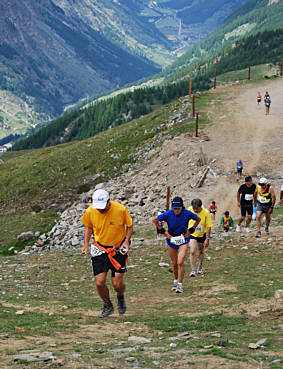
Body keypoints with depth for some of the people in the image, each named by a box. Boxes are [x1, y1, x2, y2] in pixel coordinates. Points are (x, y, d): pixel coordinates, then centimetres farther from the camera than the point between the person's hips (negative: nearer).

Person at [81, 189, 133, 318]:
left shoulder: (121, 209, -18)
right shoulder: (90, 212, -12)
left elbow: (129, 226, -1)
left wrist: (126, 241, -14)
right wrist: (86, 244, -1)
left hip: (118, 249, -2)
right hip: (99, 249, 2)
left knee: (117, 284, -6)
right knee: (99, 283, -6)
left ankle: (120, 297, 31)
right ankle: (108, 306, 22)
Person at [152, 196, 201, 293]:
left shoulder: (187, 213, -15)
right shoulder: (168, 214, -15)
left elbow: (198, 219, 5)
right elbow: (155, 220, -1)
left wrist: (191, 230, 1)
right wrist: (163, 231, -3)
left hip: (183, 239, -1)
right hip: (171, 239, 2)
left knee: (180, 262, -14)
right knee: (174, 263, 10)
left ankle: (180, 284, -4)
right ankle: (176, 280, 33)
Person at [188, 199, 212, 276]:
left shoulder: (206, 213, -22)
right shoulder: (189, 210, -15)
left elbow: (208, 227, -17)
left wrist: (207, 239, -19)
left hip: (202, 235, 0)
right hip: (192, 234, 0)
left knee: (201, 251, 17)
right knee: (192, 252, -13)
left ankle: (200, 266, 41)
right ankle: (193, 270, -8)